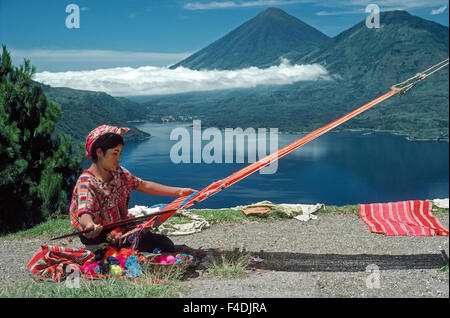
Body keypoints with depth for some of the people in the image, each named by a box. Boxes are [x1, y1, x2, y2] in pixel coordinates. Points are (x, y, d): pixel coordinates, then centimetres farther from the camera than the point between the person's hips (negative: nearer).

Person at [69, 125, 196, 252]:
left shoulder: (118, 173, 4)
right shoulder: (86, 182, -20)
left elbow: (143, 185, 8)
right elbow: (84, 212, -34)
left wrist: (179, 191, 3)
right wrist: (89, 225, -60)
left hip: (122, 231, 8)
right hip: (101, 241, -8)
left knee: (166, 245, 0)